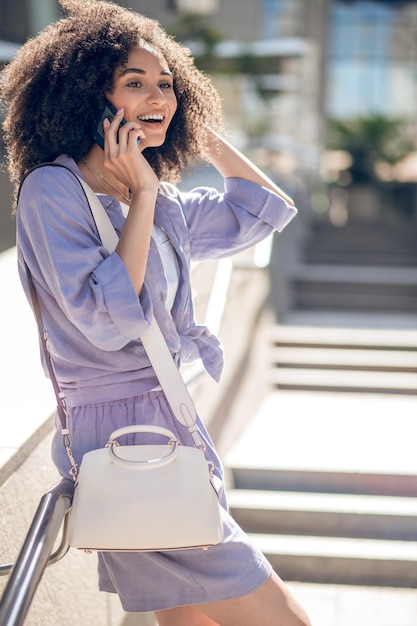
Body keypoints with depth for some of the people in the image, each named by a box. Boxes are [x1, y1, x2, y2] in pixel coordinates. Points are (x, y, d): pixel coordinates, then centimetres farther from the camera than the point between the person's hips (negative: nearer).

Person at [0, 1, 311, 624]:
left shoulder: (163, 205, 12)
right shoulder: (53, 189, -12)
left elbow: (265, 210, 22)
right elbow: (110, 320, -21)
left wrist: (204, 134, 16)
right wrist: (141, 194, -16)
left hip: (176, 425, 9)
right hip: (125, 437, -9)